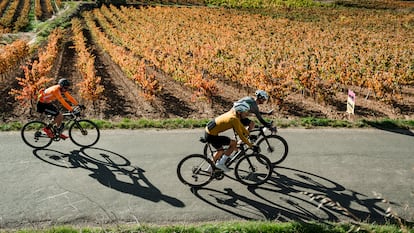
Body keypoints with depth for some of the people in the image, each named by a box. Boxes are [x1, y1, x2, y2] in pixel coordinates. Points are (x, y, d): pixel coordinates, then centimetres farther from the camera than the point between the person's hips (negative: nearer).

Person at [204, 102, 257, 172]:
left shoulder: (233, 113, 5)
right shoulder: (234, 119, -21)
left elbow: (241, 126, 21)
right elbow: (240, 135, -17)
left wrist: (249, 134, 27)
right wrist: (249, 144, -8)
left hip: (208, 131, 10)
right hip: (211, 135, -10)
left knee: (220, 151, 25)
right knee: (234, 143, -7)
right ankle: (221, 163, 0)